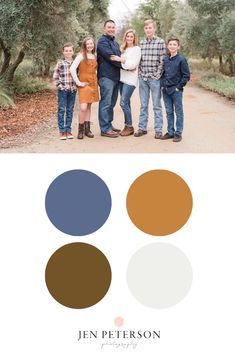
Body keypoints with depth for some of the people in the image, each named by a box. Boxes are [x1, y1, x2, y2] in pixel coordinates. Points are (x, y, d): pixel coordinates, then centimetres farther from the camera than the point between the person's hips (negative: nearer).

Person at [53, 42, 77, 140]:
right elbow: (55, 76, 2)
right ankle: (62, 131, 5)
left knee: (70, 110, 8)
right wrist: (59, 85, -7)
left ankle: (68, 130, 15)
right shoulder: (60, 62, 0)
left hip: (72, 89, 3)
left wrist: (77, 84, 3)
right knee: (61, 110, 0)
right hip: (62, 89, -2)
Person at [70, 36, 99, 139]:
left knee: (89, 107, 9)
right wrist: (78, 82, -16)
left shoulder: (94, 56, 12)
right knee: (83, 107, -14)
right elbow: (72, 69, -17)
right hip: (84, 84, -6)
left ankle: (87, 129, 15)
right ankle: (80, 130, -1)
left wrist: (96, 81, 11)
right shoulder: (81, 56, -8)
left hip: (93, 84, 6)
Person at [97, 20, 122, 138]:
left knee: (111, 103, 13)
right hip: (106, 76, -9)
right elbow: (111, 57, -16)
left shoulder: (115, 42, 22)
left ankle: (109, 125, 21)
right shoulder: (102, 41, -8)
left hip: (115, 76, 9)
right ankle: (105, 129, -6)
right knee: (105, 103, -8)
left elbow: (119, 57, 26)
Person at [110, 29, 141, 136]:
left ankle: (129, 127, 0)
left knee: (123, 103, -11)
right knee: (126, 103, 7)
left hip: (130, 79, -6)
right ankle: (127, 126, 14)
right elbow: (120, 63, 18)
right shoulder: (123, 49, 18)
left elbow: (133, 64, -11)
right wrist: (126, 66, -1)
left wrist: (120, 59, -15)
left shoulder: (136, 49, -1)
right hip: (122, 78, 6)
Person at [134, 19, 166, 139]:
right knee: (143, 105, 10)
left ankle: (158, 129, 8)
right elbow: (139, 59, 14)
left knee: (156, 105, 2)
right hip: (143, 77, 4)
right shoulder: (141, 43, 11)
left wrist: (158, 75, -12)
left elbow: (162, 60, -6)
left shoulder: (160, 42, -3)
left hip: (155, 78, -4)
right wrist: (140, 73, 3)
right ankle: (142, 128, 17)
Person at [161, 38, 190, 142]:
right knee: (169, 112, 12)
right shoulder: (165, 60, 8)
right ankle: (170, 132, 21)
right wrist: (163, 84, 7)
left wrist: (179, 87, -11)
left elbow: (186, 76, -8)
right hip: (166, 90, 5)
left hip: (176, 90, -5)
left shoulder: (181, 60, -7)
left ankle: (178, 133, 10)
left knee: (179, 112, 3)